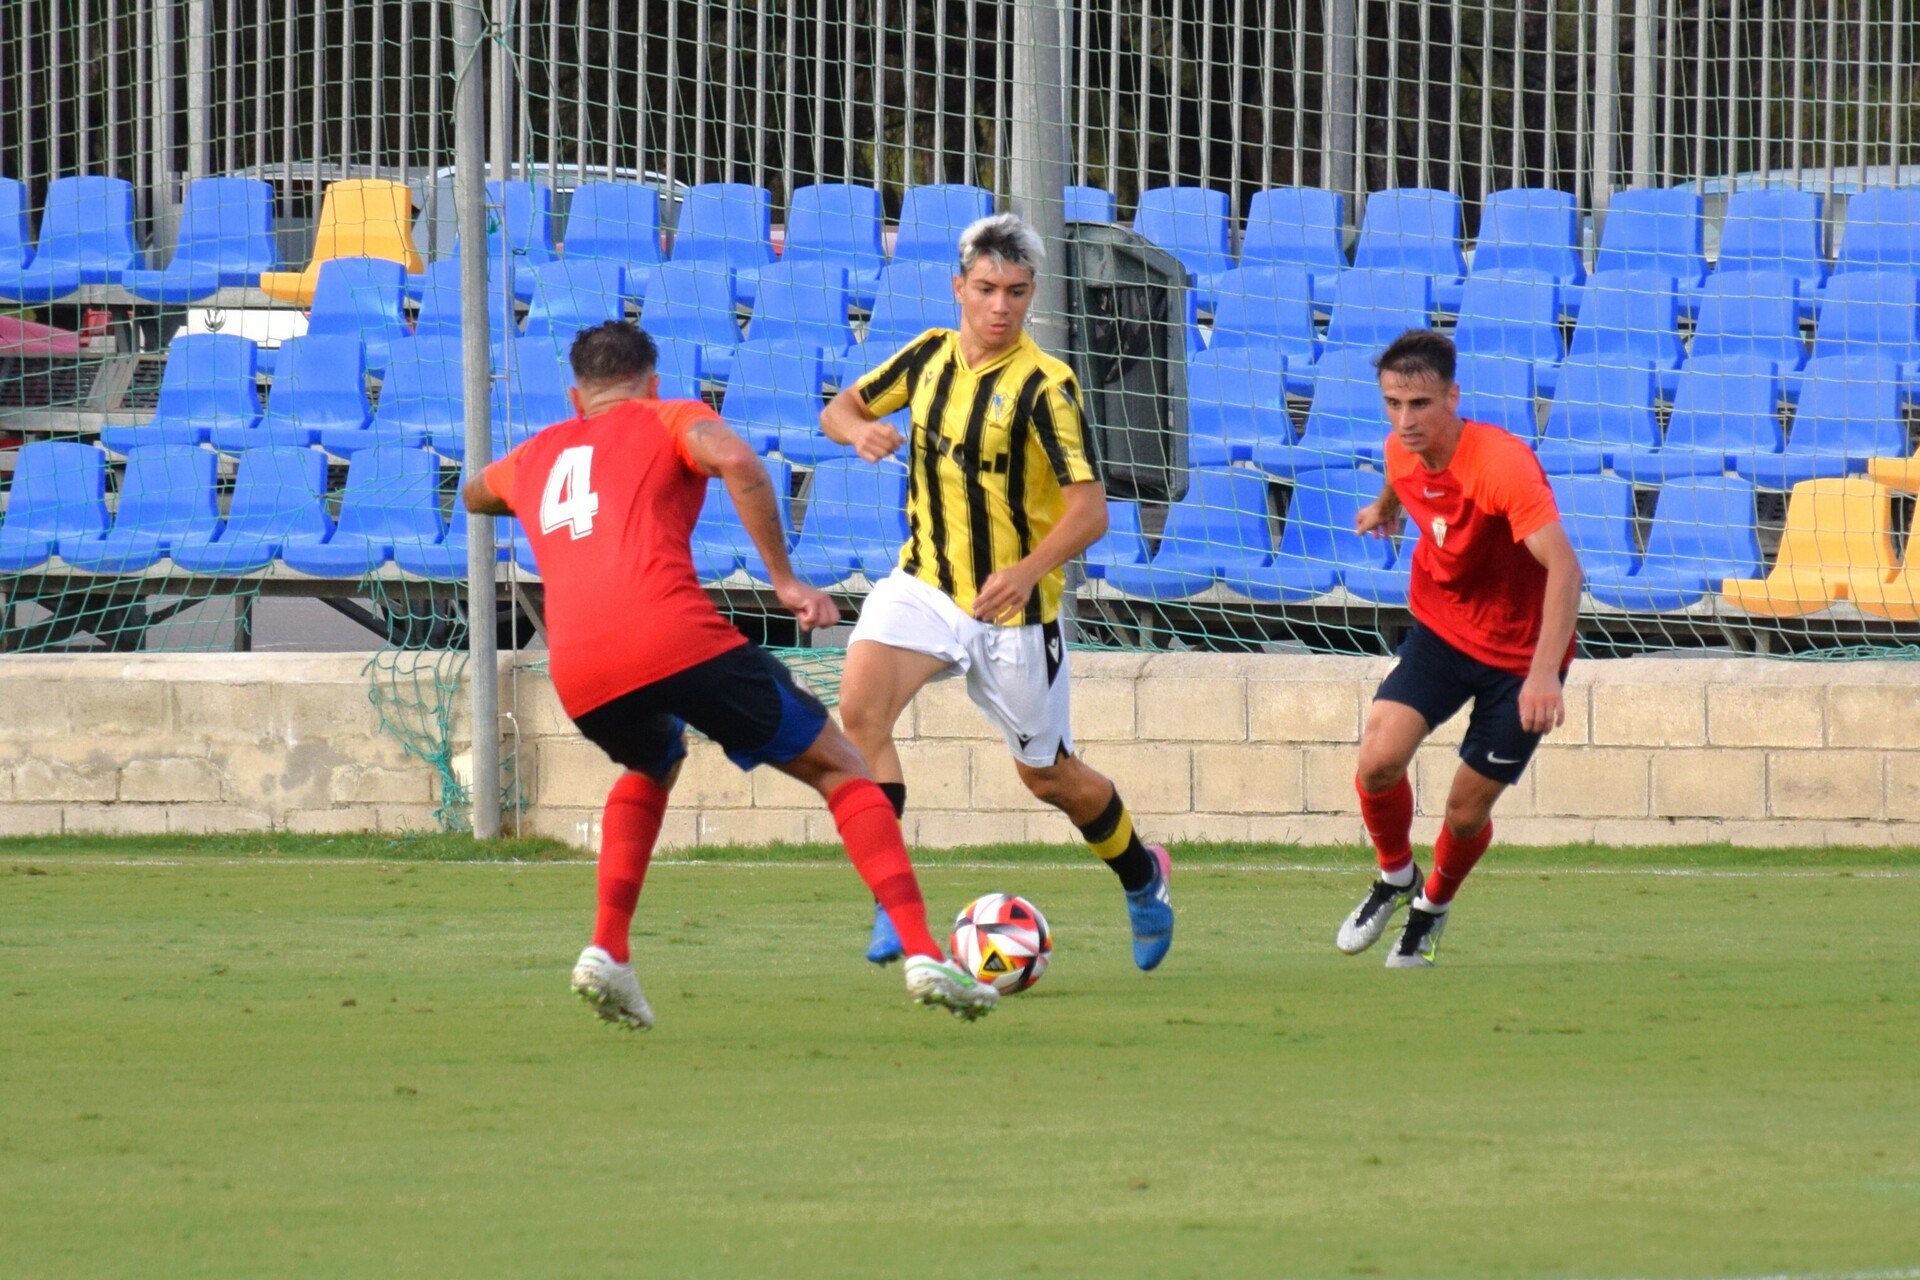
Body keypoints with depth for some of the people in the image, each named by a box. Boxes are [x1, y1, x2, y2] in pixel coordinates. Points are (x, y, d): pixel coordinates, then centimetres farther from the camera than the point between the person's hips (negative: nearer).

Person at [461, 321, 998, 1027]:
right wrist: (785, 579, -4)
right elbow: (735, 460, -7)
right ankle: (922, 953, -7)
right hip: (677, 638, -4)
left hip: (576, 672, 4)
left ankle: (607, 949, 19)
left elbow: (474, 496, 54)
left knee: (653, 767, 38)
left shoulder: (535, 455, 30)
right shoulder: (670, 419, 17)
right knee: (839, 768, 9)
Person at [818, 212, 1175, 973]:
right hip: (924, 584, 4)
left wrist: (1027, 571, -39)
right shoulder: (929, 355, 0)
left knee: (1047, 775, 11)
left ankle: (1142, 875, 41)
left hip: (1013, 607, -4)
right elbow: (841, 409, 14)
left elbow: (1089, 511, -22)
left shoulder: (1045, 386, -17)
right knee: (861, 704, -24)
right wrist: (859, 430, -12)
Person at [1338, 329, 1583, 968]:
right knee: (1378, 759, -19)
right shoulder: (1401, 452, -10)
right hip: (1440, 632, 4)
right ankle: (1396, 876, 12)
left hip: (1519, 655, -4)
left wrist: (1543, 672, -53)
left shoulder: (1503, 465, -31)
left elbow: (1563, 567, -40)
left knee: (1466, 811, 1)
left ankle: (1434, 903, 36)